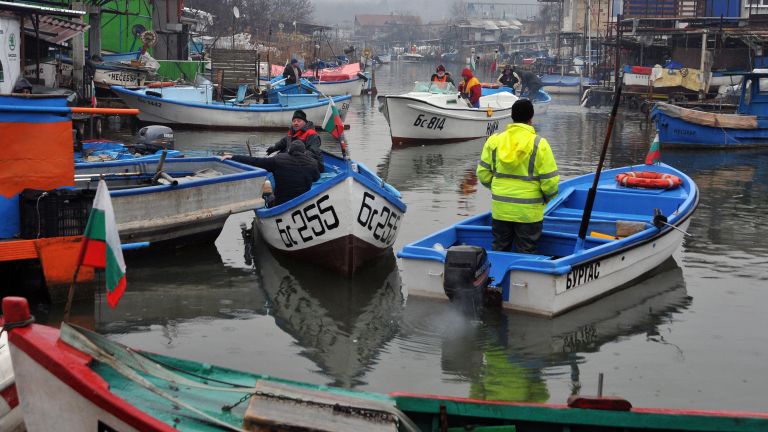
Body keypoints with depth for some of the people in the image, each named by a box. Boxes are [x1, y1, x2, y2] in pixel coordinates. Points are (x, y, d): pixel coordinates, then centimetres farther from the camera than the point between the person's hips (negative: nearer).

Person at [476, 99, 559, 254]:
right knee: (525, 254, 6)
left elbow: (483, 174, 2)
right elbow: (550, 180, -11)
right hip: (529, 212, -3)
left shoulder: (494, 140, -2)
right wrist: (548, 198, 9)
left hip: (500, 209, 3)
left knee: (499, 251, 16)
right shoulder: (539, 144, -12)